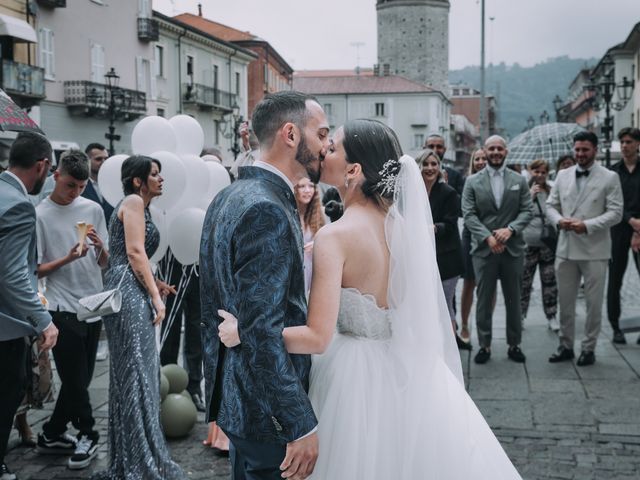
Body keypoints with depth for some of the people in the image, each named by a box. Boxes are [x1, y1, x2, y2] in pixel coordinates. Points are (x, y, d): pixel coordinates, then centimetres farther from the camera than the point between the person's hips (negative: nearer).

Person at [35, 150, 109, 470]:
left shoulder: (93, 209, 6)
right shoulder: (40, 215, -6)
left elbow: (105, 263, 9)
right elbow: (36, 270, -5)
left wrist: (100, 246, -12)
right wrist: (67, 259, -20)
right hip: (63, 308, -4)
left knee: (79, 379, 11)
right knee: (76, 379, 0)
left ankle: (51, 435, 26)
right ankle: (87, 434, 21)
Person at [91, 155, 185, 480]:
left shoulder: (137, 205, 23)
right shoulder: (134, 201, -6)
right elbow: (135, 251, -16)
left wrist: (155, 284, 17)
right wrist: (155, 295, -16)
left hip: (129, 291, 10)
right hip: (129, 293, -10)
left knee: (128, 374, 12)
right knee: (138, 374, -9)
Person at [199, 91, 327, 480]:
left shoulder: (230, 197, 9)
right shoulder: (267, 211, -22)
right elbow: (262, 331, -27)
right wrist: (302, 425, -23)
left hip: (235, 399, 10)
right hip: (268, 411, -10)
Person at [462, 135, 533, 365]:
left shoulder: (519, 180, 8)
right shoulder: (473, 182, 3)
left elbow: (527, 210, 2)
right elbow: (469, 215, -3)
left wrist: (510, 229, -15)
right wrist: (488, 237, -16)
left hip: (512, 247, 1)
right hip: (484, 249, -1)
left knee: (513, 299, 8)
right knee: (484, 299, 3)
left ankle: (514, 344, 19)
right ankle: (484, 345, 13)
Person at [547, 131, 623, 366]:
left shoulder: (610, 178, -2)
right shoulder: (563, 175, 10)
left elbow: (615, 213, -7)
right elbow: (551, 205, 12)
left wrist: (587, 225, -19)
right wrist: (559, 220, -10)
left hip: (594, 250, -4)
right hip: (566, 248, 4)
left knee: (593, 303, 5)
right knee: (565, 301, 11)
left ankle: (588, 349, 17)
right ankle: (566, 345, 24)